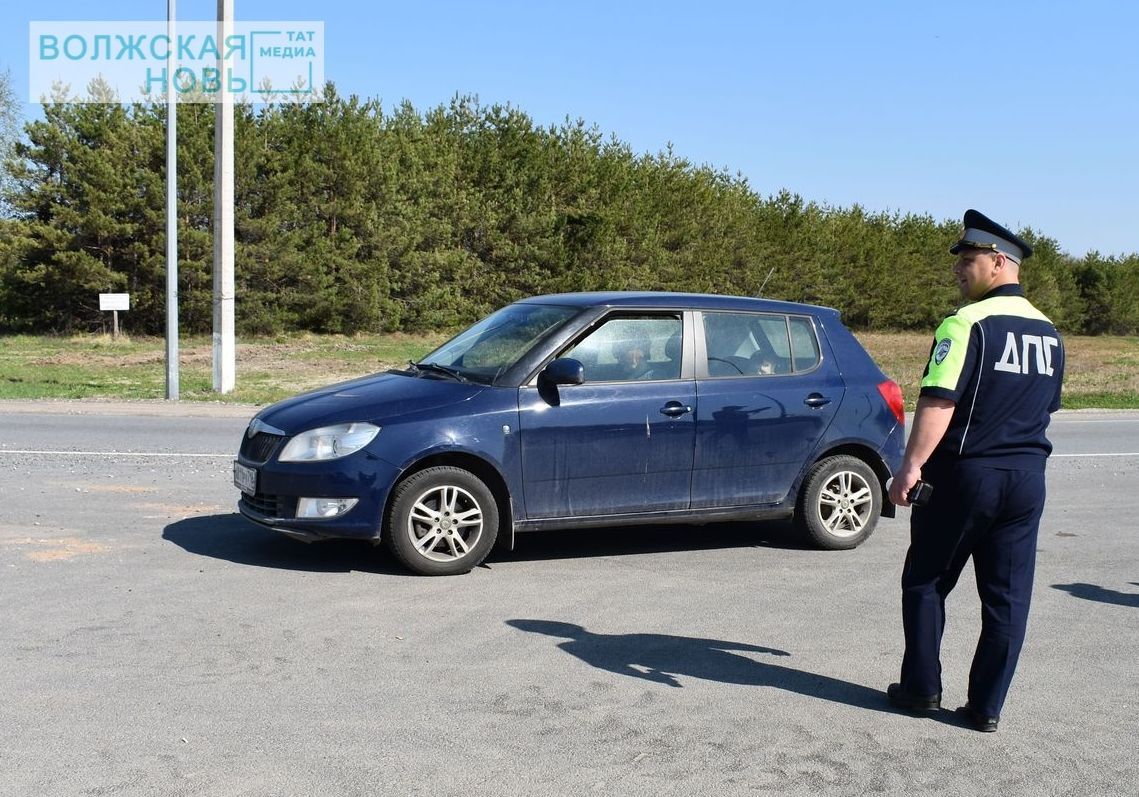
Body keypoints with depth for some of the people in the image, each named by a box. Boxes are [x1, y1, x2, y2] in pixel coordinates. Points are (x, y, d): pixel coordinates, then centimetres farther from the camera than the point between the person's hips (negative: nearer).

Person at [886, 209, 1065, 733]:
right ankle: (987, 707, 14)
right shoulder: (1047, 332, 11)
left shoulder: (968, 323, -14)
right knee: (1008, 596, 9)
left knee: (926, 582, 10)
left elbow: (938, 401, -22)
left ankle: (921, 688, 18)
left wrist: (911, 466, -23)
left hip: (966, 473, -6)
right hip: (1027, 478, 6)